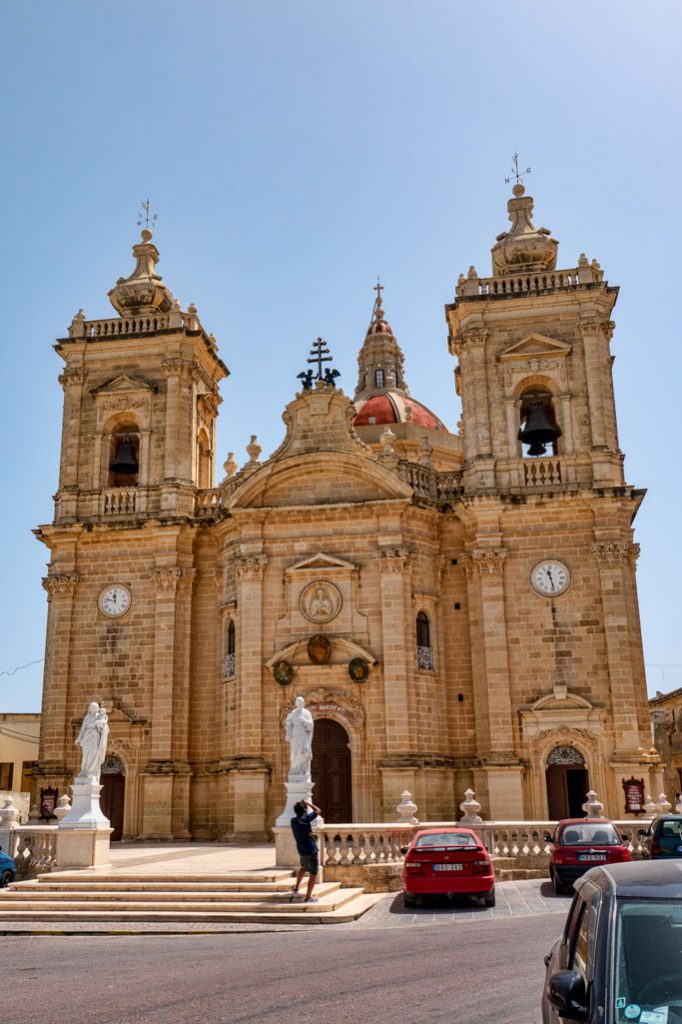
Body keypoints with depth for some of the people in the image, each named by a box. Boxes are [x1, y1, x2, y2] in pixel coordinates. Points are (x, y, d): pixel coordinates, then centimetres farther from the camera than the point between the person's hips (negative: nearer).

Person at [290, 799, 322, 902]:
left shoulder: (293, 820, 3)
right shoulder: (305, 818, -16)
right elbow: (318, 810, -7)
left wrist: (301, 804, 14)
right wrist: (307, 803, -1)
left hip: (302, 851, 7)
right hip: (312, 850, -7)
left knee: (303, 868, 32)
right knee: (313, 873, 2)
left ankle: (296, 888, 40)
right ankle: (308, 897, 2)